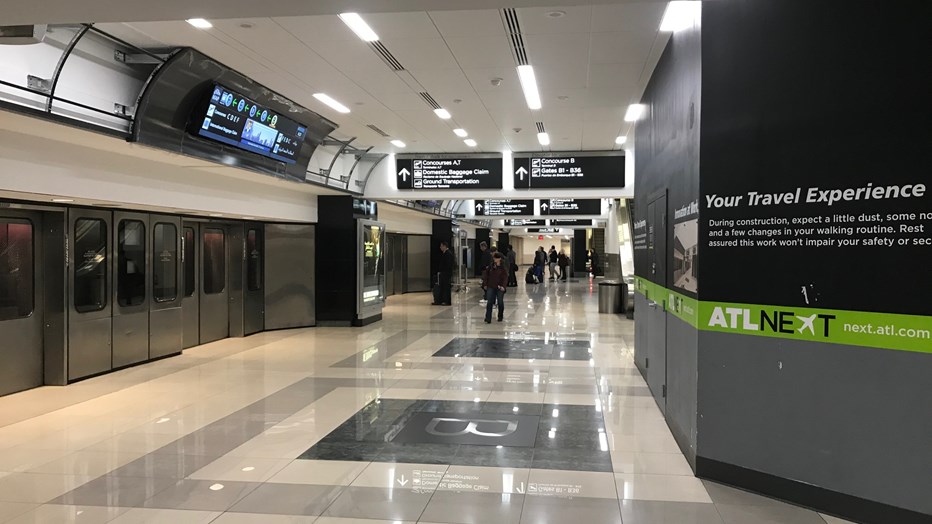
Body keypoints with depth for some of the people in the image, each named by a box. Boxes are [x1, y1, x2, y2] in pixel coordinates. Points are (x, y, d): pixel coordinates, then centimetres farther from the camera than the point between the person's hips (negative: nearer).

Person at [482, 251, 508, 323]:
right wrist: (485, 284, 4)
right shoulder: (490, 266, 3)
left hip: (499, 288, -2)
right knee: (489, 302, -3)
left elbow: (505, 277, -10)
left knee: (500, 302, 10)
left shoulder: (503, 267, -7)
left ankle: (500, 317, 29)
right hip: (491, 287, 2)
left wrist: (503, 286, -20)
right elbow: (485, 275, 9)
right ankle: (488, 319, -3)